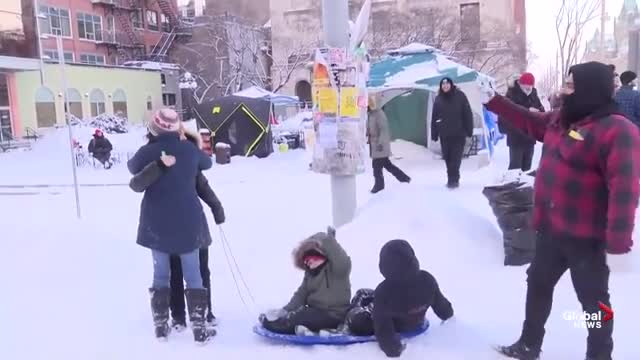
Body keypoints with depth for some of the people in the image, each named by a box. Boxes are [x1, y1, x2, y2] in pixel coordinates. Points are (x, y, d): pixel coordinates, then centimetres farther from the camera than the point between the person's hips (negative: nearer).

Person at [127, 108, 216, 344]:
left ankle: (161, 326, 21)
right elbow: (207, 163, 17)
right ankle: (199, 328, 8)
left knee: (161, 275, 14)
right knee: (193, 276, 7)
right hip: (187, 222, 0)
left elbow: (133, 168, 14)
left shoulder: (148, 152, -8)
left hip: (157, 223, 0)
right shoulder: (189, 149, -4)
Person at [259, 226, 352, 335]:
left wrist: (329, 239, -35)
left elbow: (343, 261, -35)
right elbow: (301, 295, 8)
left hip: (333, 316, -9)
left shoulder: (337, 268, -10)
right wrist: (286, 310, -8)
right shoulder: (310, 274, 14)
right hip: (316, 312, 9)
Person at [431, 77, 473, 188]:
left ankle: (453, 179, -4)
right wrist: (434, 134, 4)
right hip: (444, 134, 3)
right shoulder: (438, 99, 6)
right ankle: (453, 179, 20)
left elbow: (467, 114, -2)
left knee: (455, 157, -7)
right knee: (447, 157, 8)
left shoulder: (460, 96, -2)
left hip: (458, 134, -3)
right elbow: (434, 118, 8)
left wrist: (469, 130, -5)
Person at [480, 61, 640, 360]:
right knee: (538, 285, 20)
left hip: (585, 236, -9)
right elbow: (528, 121, 25)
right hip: (551, 229, 9)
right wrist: (493, 100, 22)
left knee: (593, 300, 7)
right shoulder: (559, 120, 6)